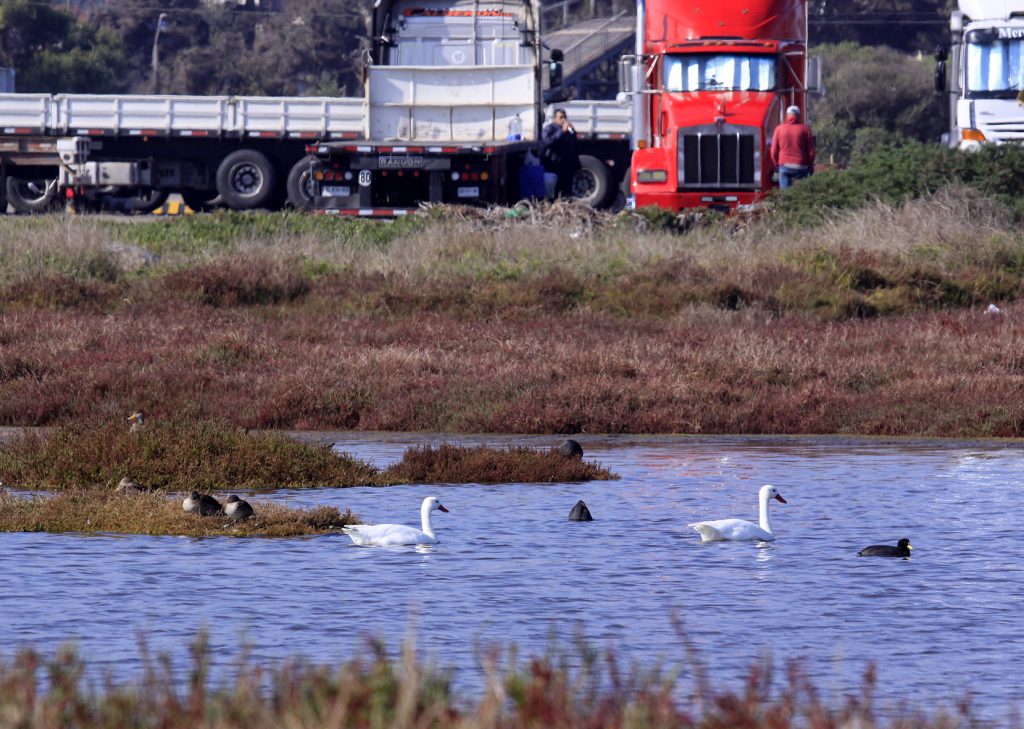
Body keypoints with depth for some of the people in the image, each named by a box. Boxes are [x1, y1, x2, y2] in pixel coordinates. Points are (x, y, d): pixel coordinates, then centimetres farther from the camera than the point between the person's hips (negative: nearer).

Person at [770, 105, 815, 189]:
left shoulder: (779, 129, 4)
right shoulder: (805, 128, 1)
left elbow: (774, 151, 5)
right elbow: (811, 150, 1)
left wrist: (776, 164, 20)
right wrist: (811, 166, 14)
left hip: (784, 166, 1)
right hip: (801, 166, -1)